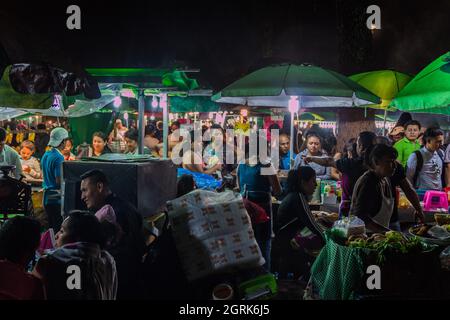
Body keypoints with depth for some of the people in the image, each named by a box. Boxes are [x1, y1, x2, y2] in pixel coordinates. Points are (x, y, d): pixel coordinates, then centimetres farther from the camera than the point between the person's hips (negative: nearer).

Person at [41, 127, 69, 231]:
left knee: (51, 227, 15)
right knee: (58, 228, -5)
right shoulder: (59, 158, -17)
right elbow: (59, 181, -20)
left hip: (47, 195, 9)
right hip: (56, 198, -9)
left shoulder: (46, 155, 10)